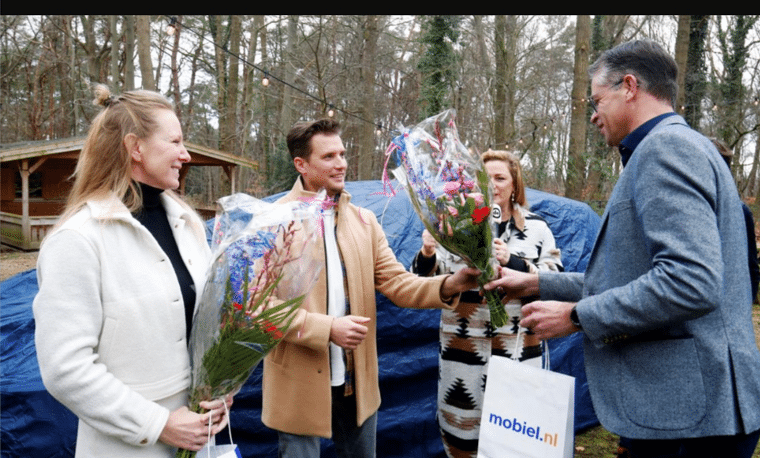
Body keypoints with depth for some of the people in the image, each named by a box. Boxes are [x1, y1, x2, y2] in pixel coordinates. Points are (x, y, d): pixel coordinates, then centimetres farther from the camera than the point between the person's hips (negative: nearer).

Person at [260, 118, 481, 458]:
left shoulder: (363, 219, 5)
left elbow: (395, 281, 1)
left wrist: (448, 285, -17)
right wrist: (327, 328, -23)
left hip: (358, 380, 5)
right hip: (301, 384, -4)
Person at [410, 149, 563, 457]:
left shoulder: (536, 227, 5)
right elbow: (425, 282, 3)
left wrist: (512, 262, -17)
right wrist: (427, 255, -18)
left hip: (519, 348, 0)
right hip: (464, 347, 0)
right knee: (462, 427, 8)